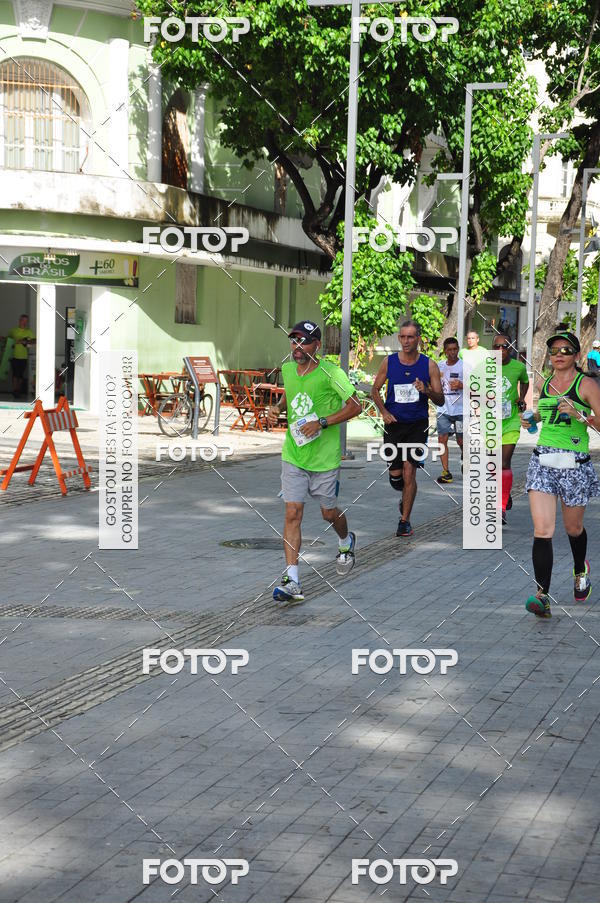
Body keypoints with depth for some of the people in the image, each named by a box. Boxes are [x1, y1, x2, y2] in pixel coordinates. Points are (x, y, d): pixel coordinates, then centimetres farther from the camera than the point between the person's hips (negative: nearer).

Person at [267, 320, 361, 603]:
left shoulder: (331, 373, -14)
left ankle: (346, 542, 49)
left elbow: (355, 406, -11)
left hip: (324, 458, -3)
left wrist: (322, 422, -20)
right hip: (293, 455, 3)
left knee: (328, 513, 12)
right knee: (292, 513, -7)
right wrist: (277, 408, 2)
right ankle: (292, 581, -10)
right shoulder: (287, 369, 2)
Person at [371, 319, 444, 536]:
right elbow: (375, 390, 13)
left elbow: (440, 401, 0)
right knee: (395, 476, 2)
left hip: (417, 426, -2)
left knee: (409, 472, -11)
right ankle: (406, 497, 37)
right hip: (394, 424, 2)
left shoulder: (429, 365, -2)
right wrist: (384, 412, -4)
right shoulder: (389, 362, 1)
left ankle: (405, 520, 2)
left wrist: (427, 391, -21)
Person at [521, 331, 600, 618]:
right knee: (542, 530, -12)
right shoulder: (545, 384, 11)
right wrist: (531, 419, 12)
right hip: (543, 461, 3)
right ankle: (542, 596, -16)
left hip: (574, 464, -3)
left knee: (573, 528, 16)